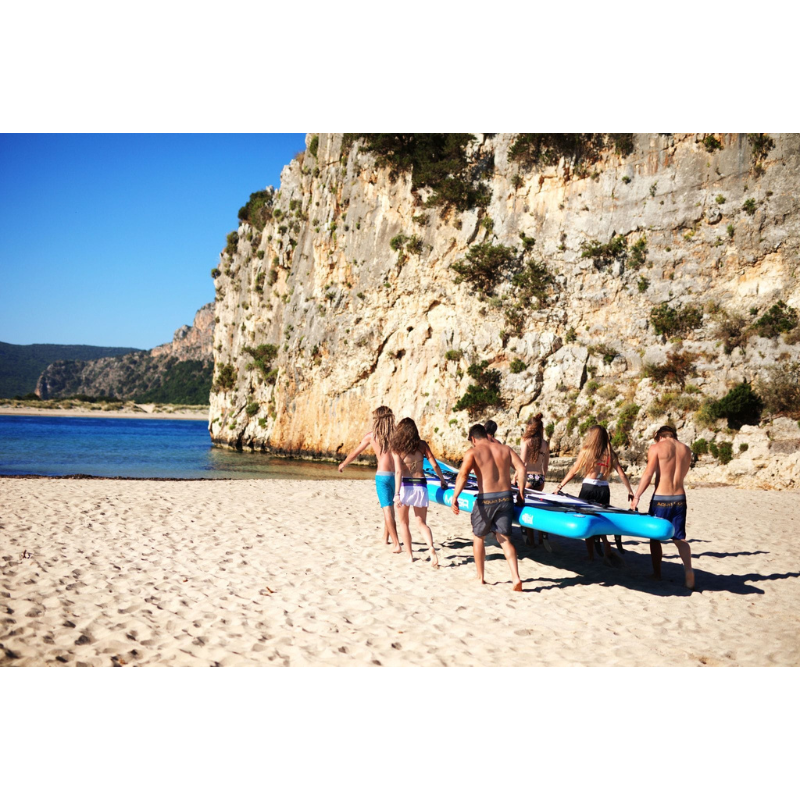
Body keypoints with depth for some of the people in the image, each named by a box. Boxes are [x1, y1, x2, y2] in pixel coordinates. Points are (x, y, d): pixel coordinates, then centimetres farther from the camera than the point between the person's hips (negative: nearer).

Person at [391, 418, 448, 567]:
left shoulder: (396, 448, -5)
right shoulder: (422, 445, 2)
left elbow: (398, 471, -13)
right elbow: (435, 465, 1)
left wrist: (397, 494, -17)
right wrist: (443, 480, 16)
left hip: (405, 485, -2)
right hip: (420, 485, 2)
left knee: (403, 522, 17)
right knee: (422, 523, 13)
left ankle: (410, 555, 16)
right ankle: (431, 548, -12)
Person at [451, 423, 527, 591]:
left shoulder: (473, 452, -3)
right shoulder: (504, 448, 10)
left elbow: (463, 475, -17)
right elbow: (521, 468, 2)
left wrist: (455, 497, -23)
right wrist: (521, 492, 8)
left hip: (486, 499, -3)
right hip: (506, 497, 4)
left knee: (478, 537, 18)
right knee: (505, 539, 10)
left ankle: (480, 577, 25)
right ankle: (516, 577, -6)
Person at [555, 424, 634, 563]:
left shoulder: (586, 451, -1)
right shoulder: (610, 454, 6)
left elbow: (573, 471, 0)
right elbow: (622, 474, 3)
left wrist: (560, 486, 7)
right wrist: (630, 491, 11)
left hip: (588, 488, -3)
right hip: (604, 490, 3)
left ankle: (591, 556, 9)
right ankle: (607, 553, 2)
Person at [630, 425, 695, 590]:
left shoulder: (656, 447, -5)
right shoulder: (686, 450, 9)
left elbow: (648, 474, -11)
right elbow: (682, 474, 12)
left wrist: (636, 496, -7)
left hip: (661, 499, -3)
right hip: (680, 498, 4)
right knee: (680, 538, 7)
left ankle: (657, 574, 16)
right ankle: (688, 570, -14)